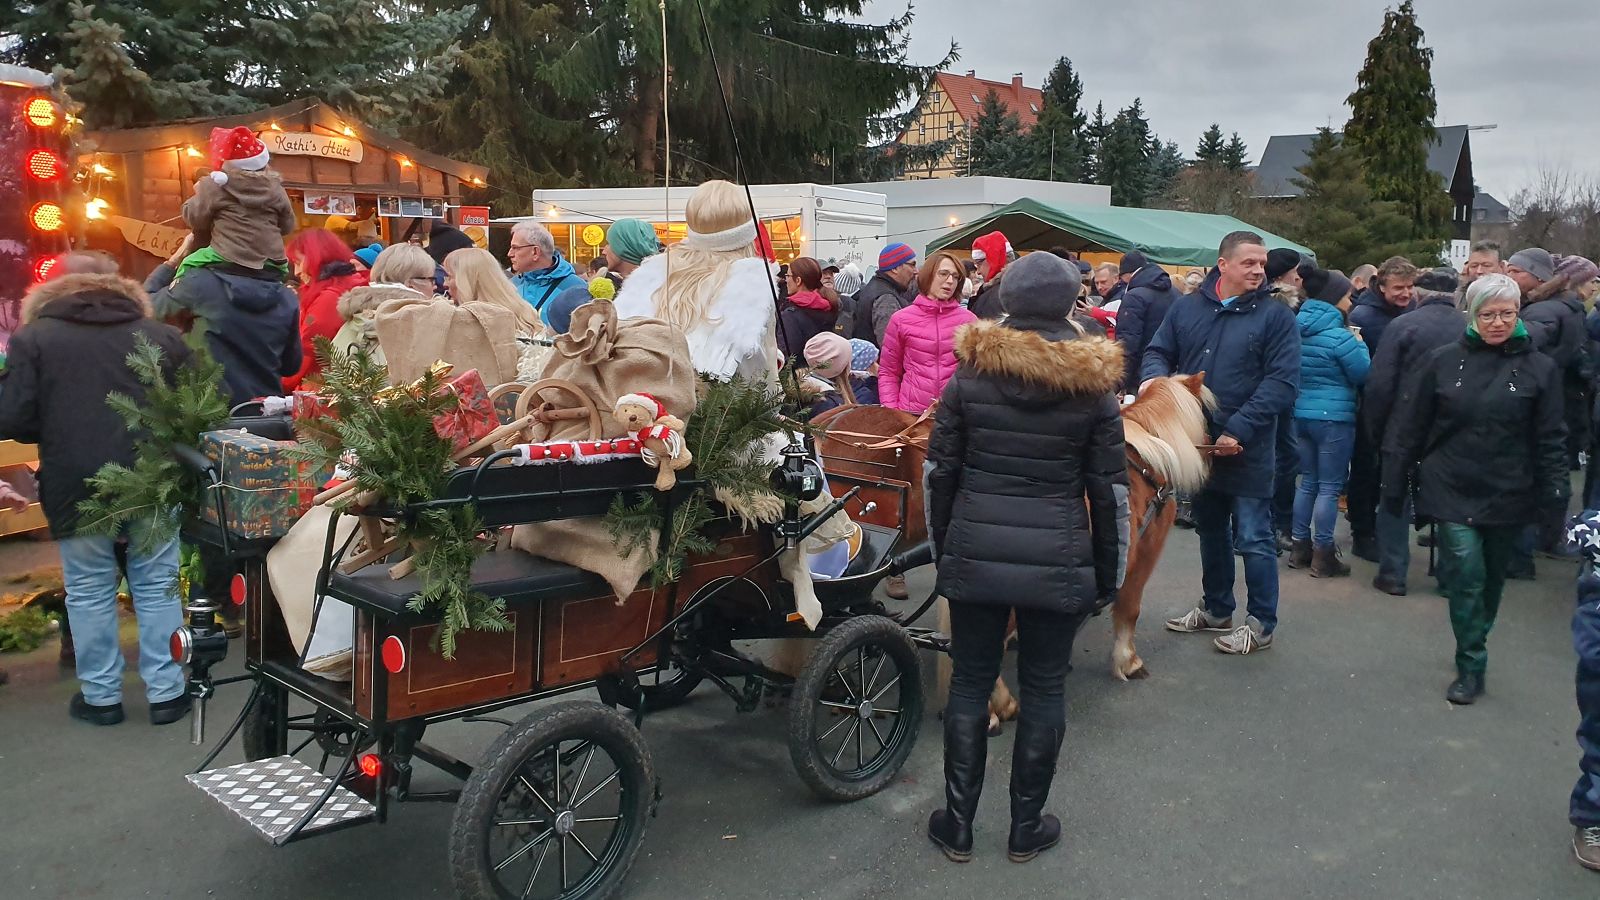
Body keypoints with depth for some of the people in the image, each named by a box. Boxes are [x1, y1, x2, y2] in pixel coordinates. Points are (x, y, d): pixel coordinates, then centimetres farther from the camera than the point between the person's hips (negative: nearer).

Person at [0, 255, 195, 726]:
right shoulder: (163, 335, 5)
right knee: (156, 587, 11)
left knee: (89, 592, 13)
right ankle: (166, 691, 17)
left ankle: (100, 695, 22)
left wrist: (60, 430, 16)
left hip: (78, 487, -1)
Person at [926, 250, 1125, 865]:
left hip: (975, 555, 1)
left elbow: (942, 474, 0)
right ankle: (1026, 828, 23)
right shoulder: (1093, 386, -4)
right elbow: (1106, 491, -1)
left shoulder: (969, 374, -3)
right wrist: (1107, 576, 8)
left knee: (969, 686, 12)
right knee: (1043, 690, 12)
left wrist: (943, 548, 12)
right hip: (1058, 562, 0)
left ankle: (958, 825, 21)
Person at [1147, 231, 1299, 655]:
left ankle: (1261, 624, 16)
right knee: (1210, 531, 19)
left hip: (1248, 452, -5)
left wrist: (1238, 430, -20)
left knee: (1253, 539, 1)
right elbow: (1158, 352, 10)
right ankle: (1216, 609, 35)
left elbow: (1282, 382, -14)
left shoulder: (1275, 316, -8)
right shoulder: (1188, 308, 5)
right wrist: (1157, 381, -14)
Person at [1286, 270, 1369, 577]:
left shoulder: (1300, 329, 7)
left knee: (1308, 482, 16)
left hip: (1301, 413, 7)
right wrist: (1359, 345, 6)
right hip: (1334, 417, -7)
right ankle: (1323, 555, 4)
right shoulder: (1339, 336, -16)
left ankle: (1300, 546, 20)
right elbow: (1363, 373, -10)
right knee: (1329, 487, 0)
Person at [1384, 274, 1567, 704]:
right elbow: (1412, 427, 3)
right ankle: (1472, 668, 0)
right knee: (1465, 573, -11)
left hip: (1508, 497, 1)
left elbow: (1551, 439, 1)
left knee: (1491, 579, 13)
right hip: (1452, 491, -1)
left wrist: (1555, 494, -7)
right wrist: (1395, 482, 3)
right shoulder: (1444, 361, 0)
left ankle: (1473, 652, 33)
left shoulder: (1539, 369, 0)